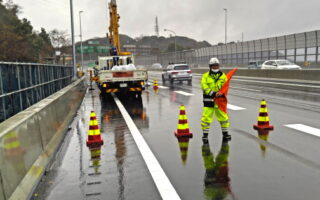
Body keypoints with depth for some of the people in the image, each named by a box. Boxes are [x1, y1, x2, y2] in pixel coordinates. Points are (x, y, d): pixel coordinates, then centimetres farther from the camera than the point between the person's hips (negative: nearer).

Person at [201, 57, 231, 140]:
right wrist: (213, 93, -20)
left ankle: (225, 133, 25)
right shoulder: (205, 76, 1)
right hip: (208, 100, -2)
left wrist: (221, 93, -19)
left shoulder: (223, 75, 8)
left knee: (223, 116, 8)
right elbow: (204, 86, -9)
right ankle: (205, 134, 10)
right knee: (206, 117, -4)